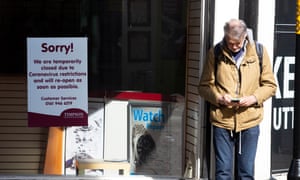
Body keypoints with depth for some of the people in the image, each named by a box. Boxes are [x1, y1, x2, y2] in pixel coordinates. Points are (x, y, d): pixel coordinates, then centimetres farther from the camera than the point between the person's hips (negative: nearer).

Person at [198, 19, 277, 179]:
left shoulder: (259, 51, 2)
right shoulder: (216, 53, 0)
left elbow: (270, 85, 6)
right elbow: (204, 86, 4)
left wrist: (254, 98, -12)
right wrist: (218, 98, -15)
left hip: (249, 121, 1)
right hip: (222, 120, -1)